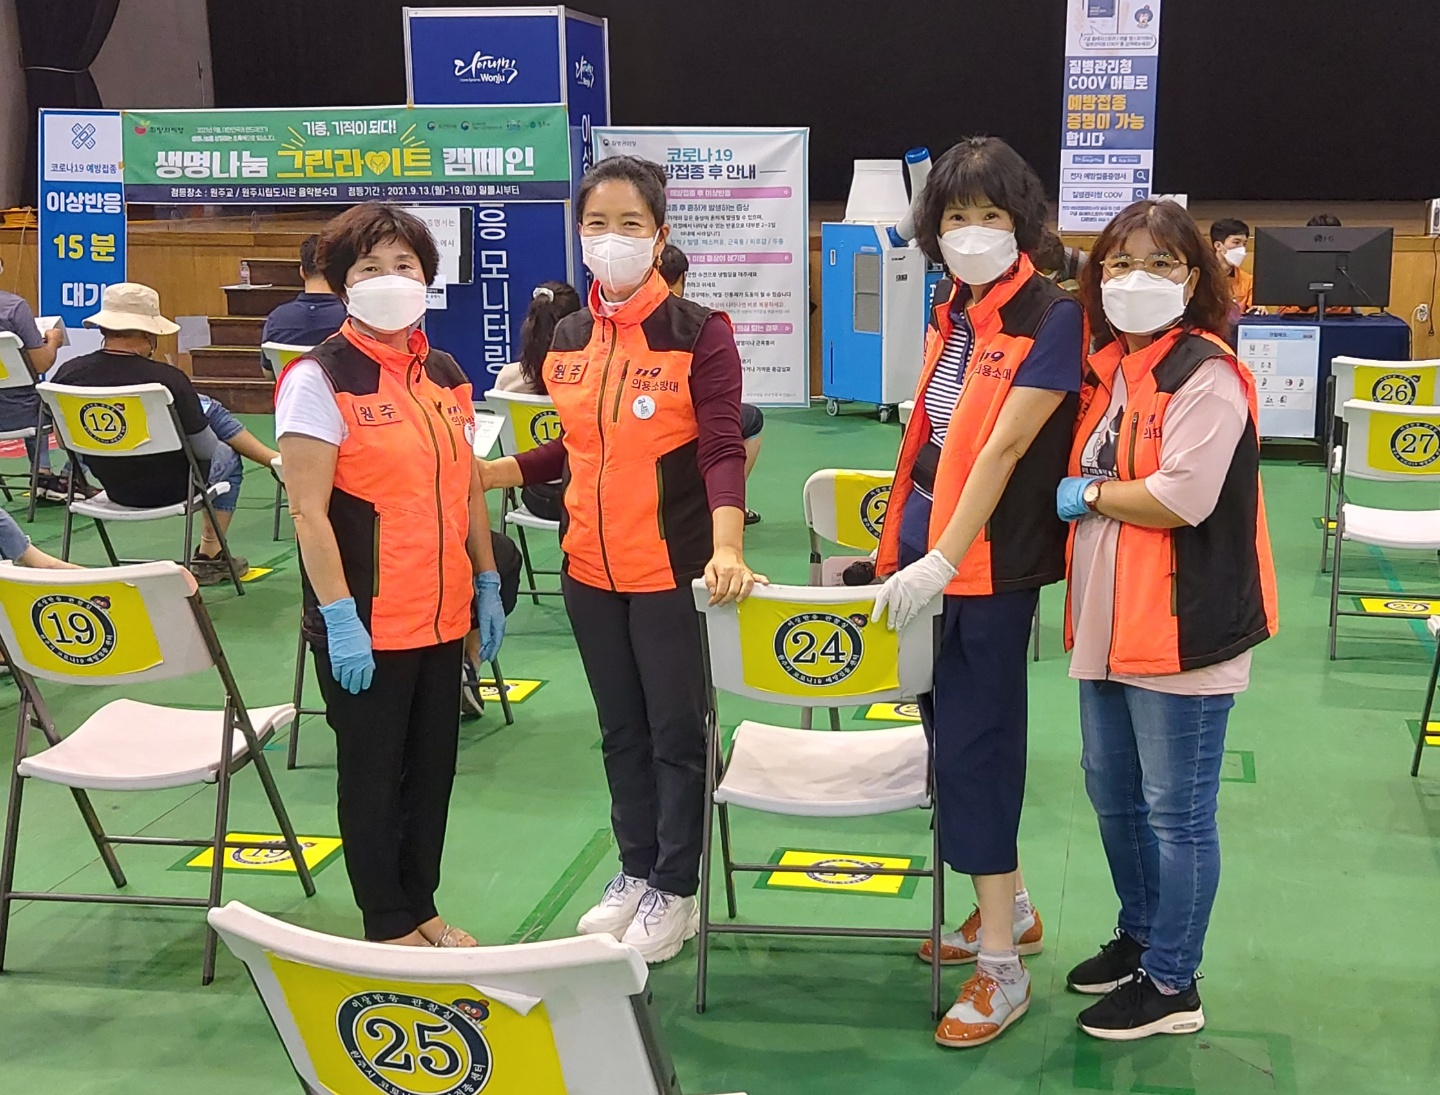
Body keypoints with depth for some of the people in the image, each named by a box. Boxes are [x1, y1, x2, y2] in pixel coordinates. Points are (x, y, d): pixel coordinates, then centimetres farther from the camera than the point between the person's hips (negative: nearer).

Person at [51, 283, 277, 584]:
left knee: (210, 408, 22)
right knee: (227, 457, 30)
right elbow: (206, 449, -16)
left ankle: (274, 458, 41)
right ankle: (209, 558, 38)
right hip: (167, 488, -5)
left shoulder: (68, 373, -16)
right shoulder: (167, 379, -29)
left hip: (110, 483, 6)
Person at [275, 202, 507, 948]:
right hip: (366, 625, -6)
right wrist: (340, 619, -19)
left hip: (441, 618, 6)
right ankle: (388, 928, 20)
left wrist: (487, 585, 13)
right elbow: (308, 512, -15)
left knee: (432, 770, 14)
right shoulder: (319, 377, -11)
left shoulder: (445, 375, 9)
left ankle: (421, 910, 29)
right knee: (373, 777, 6)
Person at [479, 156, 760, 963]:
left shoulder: (700, 333, -10)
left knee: (676, 731, 6)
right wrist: (480, 473, 8)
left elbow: (723, 451, -17)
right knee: (621, 729, 17)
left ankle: (675, 891, 21)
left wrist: (726, 548, -32)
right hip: (590, 569, 6)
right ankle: (637, 871, 32)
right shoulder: (569, 339, 6)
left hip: (672, 568, -5)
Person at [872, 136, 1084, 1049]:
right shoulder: (954, 310, 9)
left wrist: (942, 562, -25)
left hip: (989, 563, -8)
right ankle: (1011, 910, 32)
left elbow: (1003, 447, -21)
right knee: (953, 730, 15)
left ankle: (1003, 964, 7)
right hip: (927, 552, 8)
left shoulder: (1052, 315, -14)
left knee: (973, 743, -4)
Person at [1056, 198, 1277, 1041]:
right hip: (1109, 621, 9)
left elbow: (1182, 498, -25)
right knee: (1114, 794, 21)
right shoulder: (1107, 366, 11)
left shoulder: (1207, 375, -16)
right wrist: (1084, 497, 3)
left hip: (1183, 628, -9)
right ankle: (1142, 937, 40)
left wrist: (1084, 496, -12)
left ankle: (1171, 985, 17)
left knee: (1177, 812, 3)